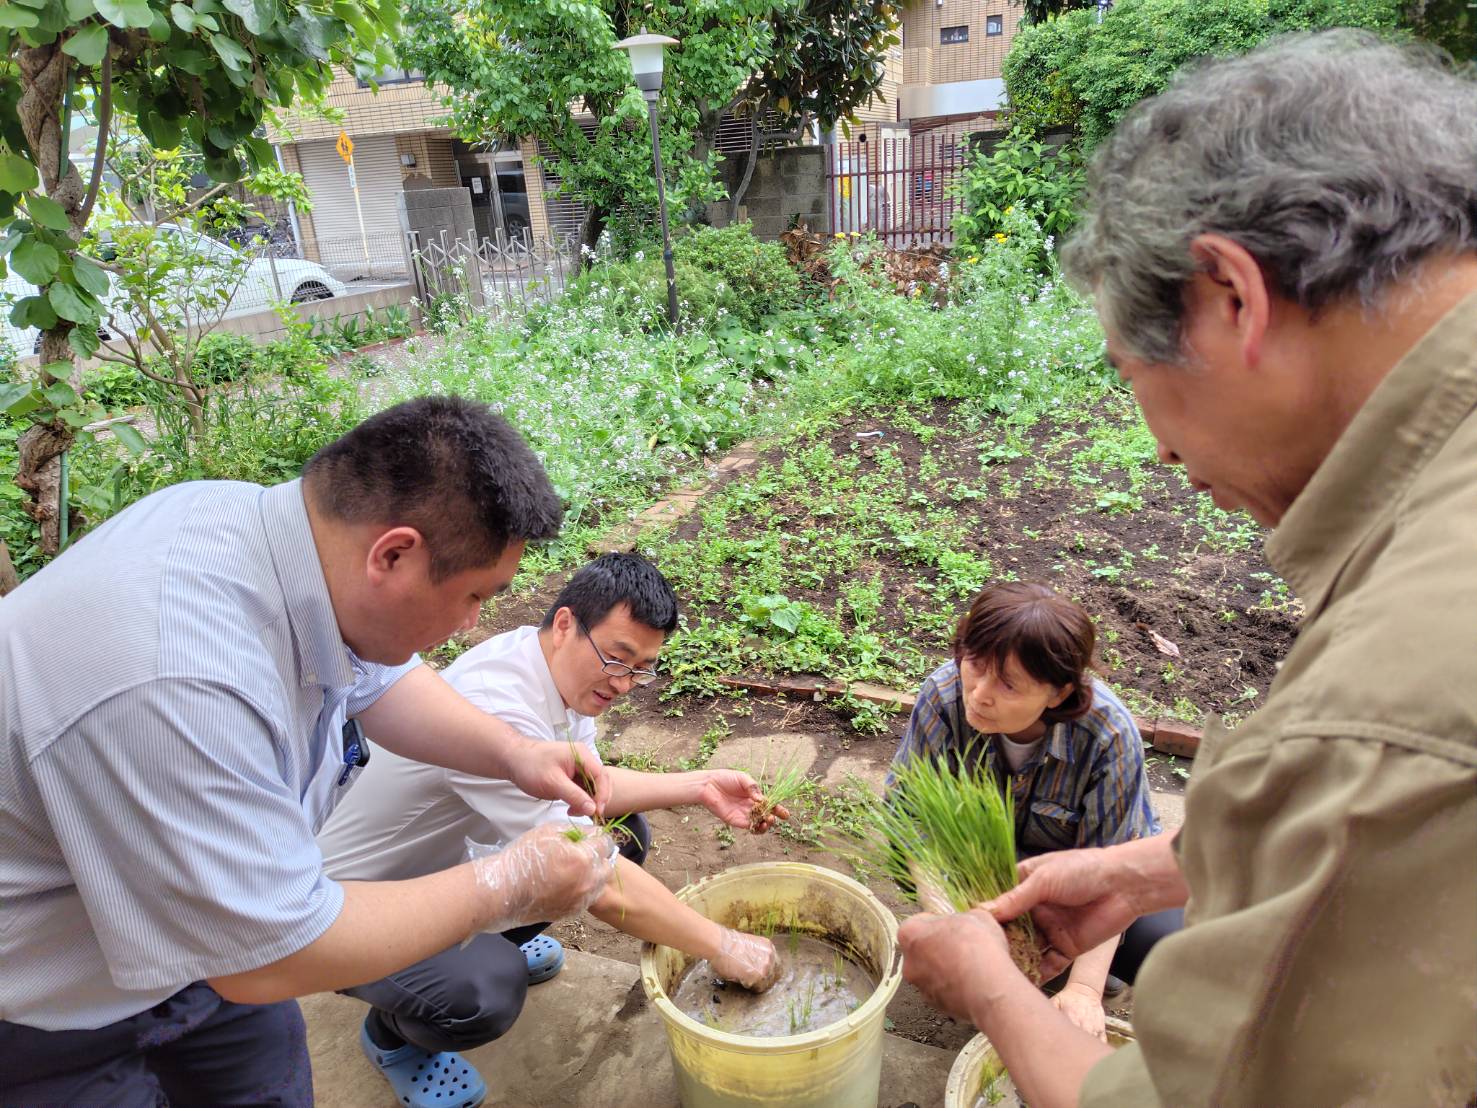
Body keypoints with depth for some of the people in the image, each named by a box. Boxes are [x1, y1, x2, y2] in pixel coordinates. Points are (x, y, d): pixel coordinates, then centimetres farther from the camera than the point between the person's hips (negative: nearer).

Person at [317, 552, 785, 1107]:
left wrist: (699, 786, -8)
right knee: (485, 997, -34)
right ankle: (392, 1032, 3)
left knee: (624, 833, -2)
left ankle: (489, 943, 21)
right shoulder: (496, 708, -38)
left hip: (447, 857, 8)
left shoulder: (556, 664, -10)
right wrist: (722, 947, -25)